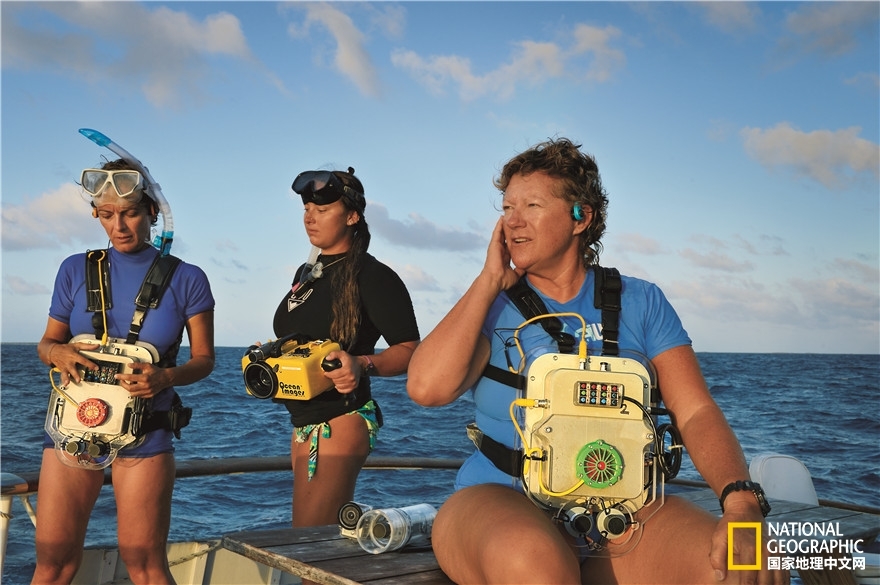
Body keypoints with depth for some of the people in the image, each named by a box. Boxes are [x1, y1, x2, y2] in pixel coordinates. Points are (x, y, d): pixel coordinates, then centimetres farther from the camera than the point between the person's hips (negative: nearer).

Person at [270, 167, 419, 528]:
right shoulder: (306, 273, 15)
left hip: (342, 420, -9)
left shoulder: (373, 276, -11)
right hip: (305, 421, 9)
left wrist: (362, 365, -32)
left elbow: (409, 351, -15)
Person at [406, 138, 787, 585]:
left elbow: (695, 411, 2)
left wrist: (742, 505, -17)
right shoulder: (489, 307, 7)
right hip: (501, 501, -2)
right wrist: (490, 280, -3)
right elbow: (427, 388, -11)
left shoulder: (640, 302, 10)